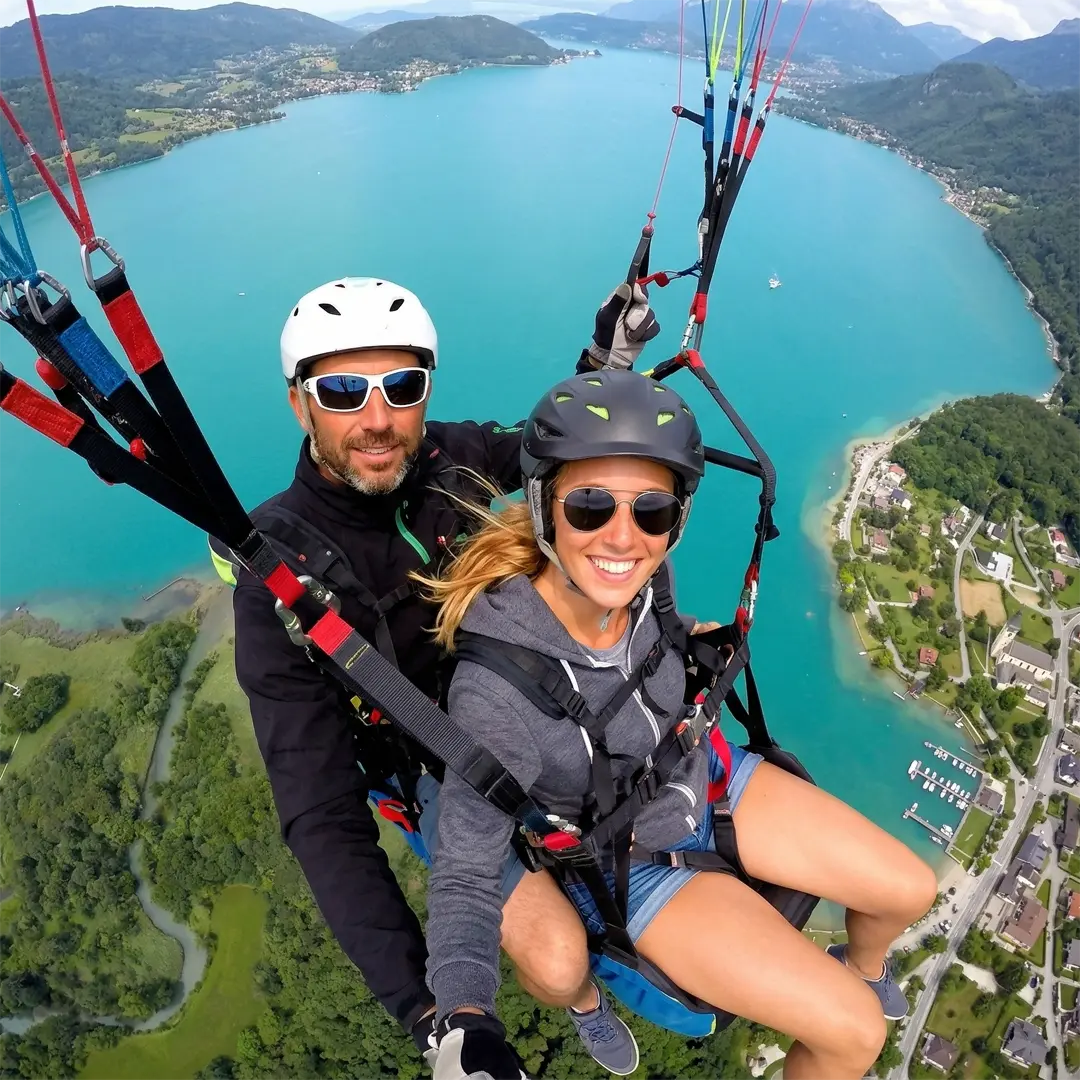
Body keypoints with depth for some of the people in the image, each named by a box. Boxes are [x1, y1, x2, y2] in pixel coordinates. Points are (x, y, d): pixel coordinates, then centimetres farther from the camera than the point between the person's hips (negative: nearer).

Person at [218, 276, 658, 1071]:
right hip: (446, 776, -4)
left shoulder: (447, 456, -16)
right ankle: (585, 999, 23)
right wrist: (421, 1001, -33)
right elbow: (321, 813, -27)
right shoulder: (278, 577, -27)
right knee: (557, 963, -19)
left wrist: (605, 364, -15)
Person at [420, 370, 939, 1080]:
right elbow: (466, 876, -30)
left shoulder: (641, 581, -22)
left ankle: (864, 968, 47)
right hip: (635, 868, -5)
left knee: (913, 893, 12)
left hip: (706, 778, 5)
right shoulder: (495, 688, -38)